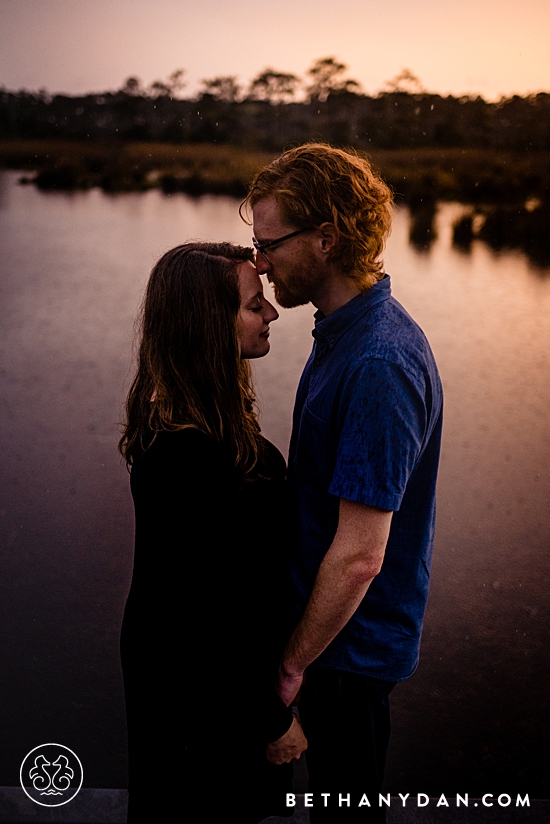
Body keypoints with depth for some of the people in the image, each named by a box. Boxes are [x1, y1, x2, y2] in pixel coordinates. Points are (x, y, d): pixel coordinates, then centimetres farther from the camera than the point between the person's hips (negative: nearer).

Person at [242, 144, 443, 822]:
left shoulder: (379, 365, -30)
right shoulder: (343, 330, 2)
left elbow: (359, 555, -29)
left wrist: (292, 662, -16)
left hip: (349, 641, -9)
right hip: (333, 623, 9)